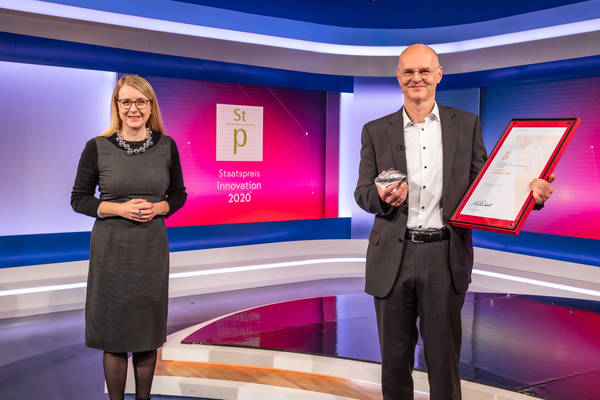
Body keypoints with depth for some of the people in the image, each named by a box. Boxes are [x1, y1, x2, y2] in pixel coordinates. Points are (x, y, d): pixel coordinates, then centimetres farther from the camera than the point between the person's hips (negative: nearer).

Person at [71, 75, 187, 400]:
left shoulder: (166, 146, 1)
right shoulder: (97, 147, -5)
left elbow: (179, 194, 10)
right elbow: (79, 199, 0)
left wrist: (158, 208, -11)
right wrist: (119, 208, -15)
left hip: (152, 248, 2)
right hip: (111, 248, -2)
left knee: (148, 329, 11)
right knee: (114, 331, 5)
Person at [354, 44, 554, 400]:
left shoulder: (466, 124, 7)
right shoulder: (376, 131, 7)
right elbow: (363, 193, 5)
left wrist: (530, 191, -13)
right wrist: (383, 197, -19)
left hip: (446, 256, -1)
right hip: (394, 257, 1)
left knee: (444, 360, 8)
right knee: (395, 359, 12)